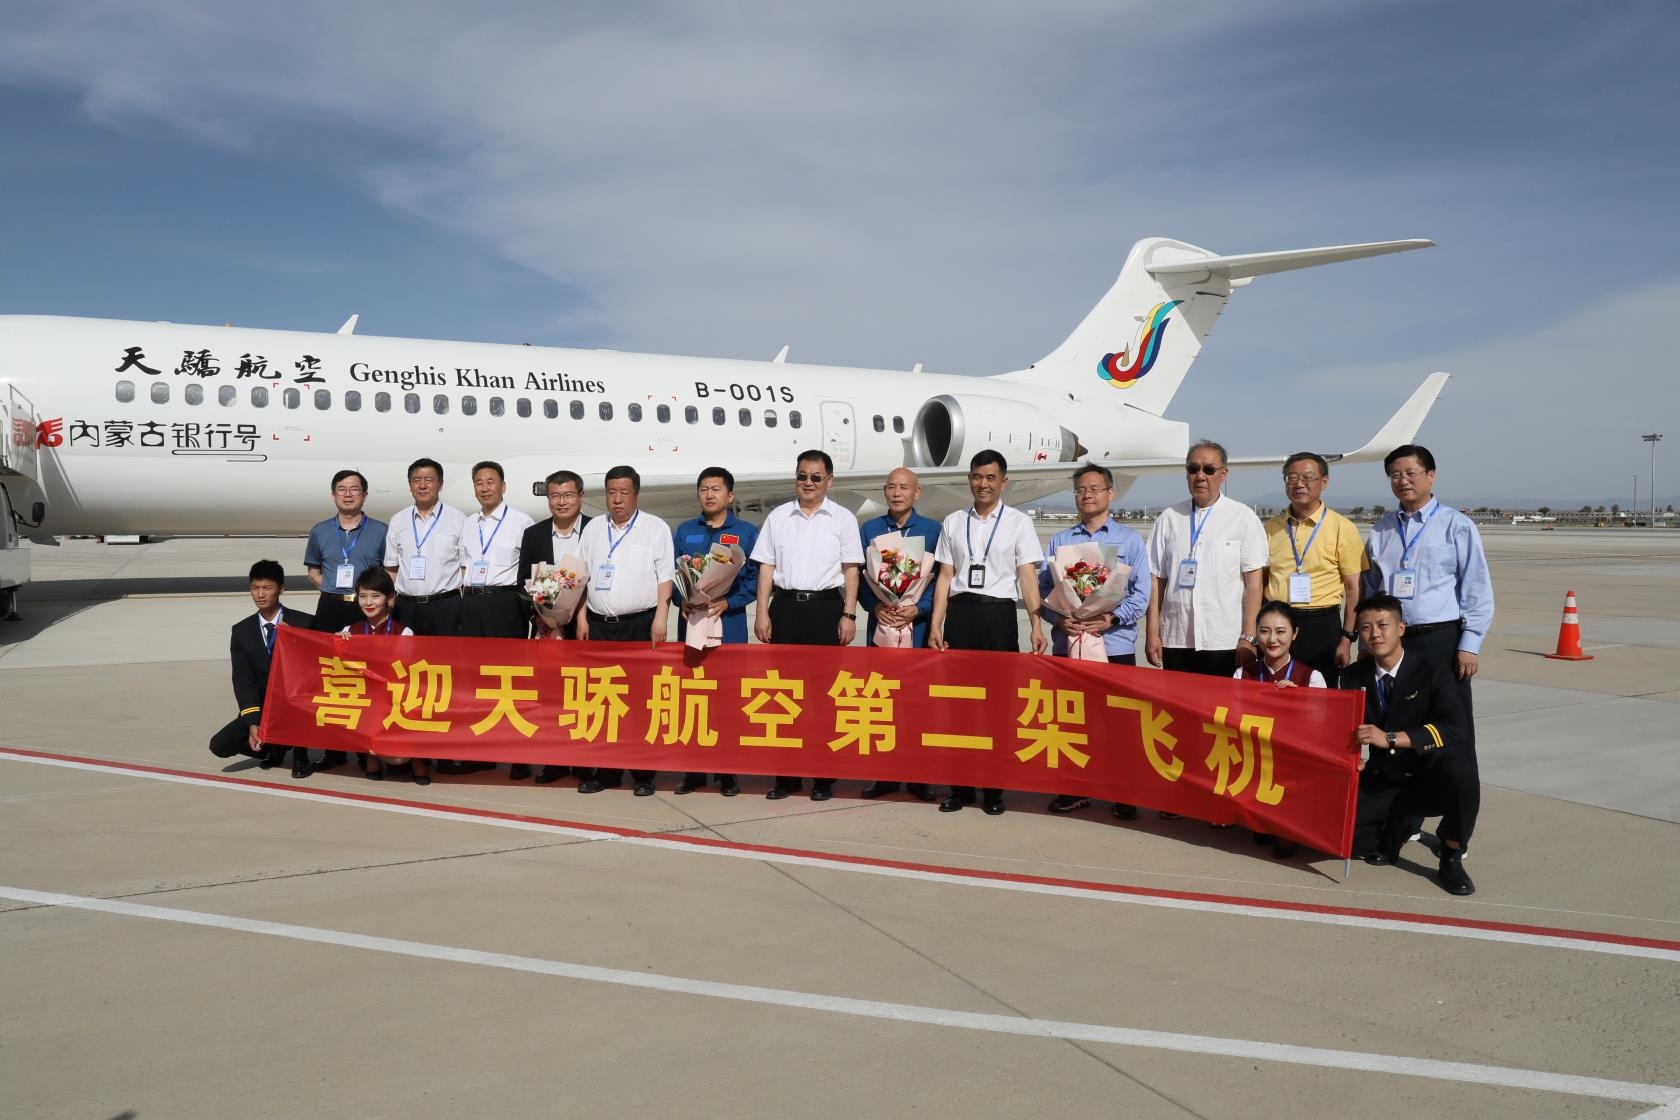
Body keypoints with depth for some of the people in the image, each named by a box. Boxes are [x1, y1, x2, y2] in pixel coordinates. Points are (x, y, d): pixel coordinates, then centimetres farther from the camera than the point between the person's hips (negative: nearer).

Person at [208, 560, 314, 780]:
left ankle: (300, 754, -6)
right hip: (261, 709, 3)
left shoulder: (304, 623, -7)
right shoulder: (242, 631, 1)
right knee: (219, 745, -16)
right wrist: (253, 723, -18)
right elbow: (242, 679, -6)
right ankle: (275, 747, 13)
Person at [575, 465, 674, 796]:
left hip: (640, 623, -4)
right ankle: (606, 771, 13)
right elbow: (582, 576, 14)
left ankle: (643, 773, 5)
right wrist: (581, 618, 7)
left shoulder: (656, 528, 3)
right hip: (599, 624, 4)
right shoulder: (593, 529, 14)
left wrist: (660, 618, -10)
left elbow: (665, 577, -2)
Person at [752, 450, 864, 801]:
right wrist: (762, 613, 2)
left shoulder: (843, 518, 6)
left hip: (825, 606, -2)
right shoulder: (778, 517, 11)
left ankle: (824, 776, 9)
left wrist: (849, 615, -5)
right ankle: (786, 775, 12)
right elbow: (766, 567, 9)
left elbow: (851, 570, 3)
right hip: (785, 605, 2)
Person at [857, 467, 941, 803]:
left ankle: (919, 776, 10)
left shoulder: (933, 530, 3)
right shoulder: (869, 529, 9)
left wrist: (918, 608, -14)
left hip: (918, 624, -2)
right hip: (880, 623, 2)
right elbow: (858, 574, 7)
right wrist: (875, 606, -9)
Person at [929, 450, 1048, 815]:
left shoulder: (1018, 522, 4)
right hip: (960, 611, 2)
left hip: (998, 612, -2)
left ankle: (993, 788, 12)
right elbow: (945, 577, 10)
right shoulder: (953, 522, 11)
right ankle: (959, 785, 13)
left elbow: (1027, 577, -3)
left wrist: (1036, 625, -14)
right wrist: (935, 625, 2)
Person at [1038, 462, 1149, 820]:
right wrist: (1058, 618, -12)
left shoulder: (1129, 539, 6)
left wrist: (1111, 618, -17)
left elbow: (1141, 592, -2)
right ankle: (1074, 789, 16)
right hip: (1067, 644, 2)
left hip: (1115, 644, -2)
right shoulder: (1059, 541, 13)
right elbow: (1042, 589, 7)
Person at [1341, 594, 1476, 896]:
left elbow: (1457, 728, -25)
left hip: (1430, 780, -3)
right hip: (1383, 781, 3)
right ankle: (1396, 825, 12)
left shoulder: (1432, 672, -11)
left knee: (1460, 766, -37)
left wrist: (1391, 739, -34)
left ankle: (1452, 858, -13)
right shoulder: (1354, 677, 2)